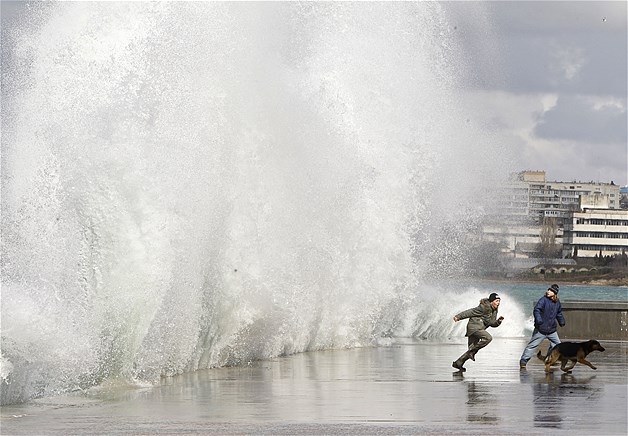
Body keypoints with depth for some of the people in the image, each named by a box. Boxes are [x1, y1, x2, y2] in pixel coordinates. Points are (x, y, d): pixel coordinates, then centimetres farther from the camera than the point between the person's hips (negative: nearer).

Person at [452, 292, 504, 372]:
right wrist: (458, 317, -13)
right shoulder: (484, 308, -14)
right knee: (488, 338, -28)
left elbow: (492, 323, 18)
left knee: (472, 350, 9)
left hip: (479, 329, 10)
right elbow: (471, 312, -13)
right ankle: (472, 351, -20)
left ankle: (458, 363, 17)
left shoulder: (494, 311, 13)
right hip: (474, 326, -10)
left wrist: (498, 321, -2)